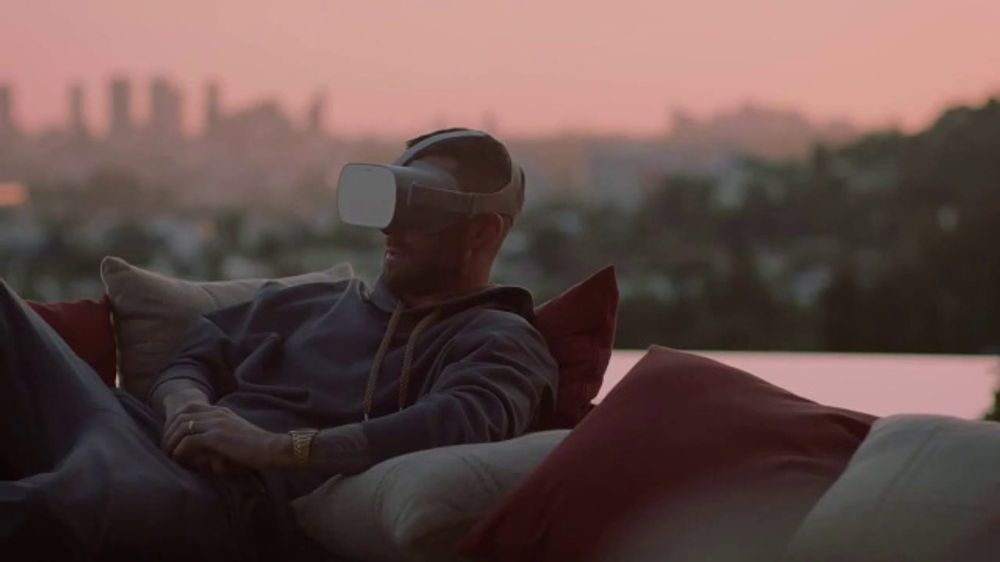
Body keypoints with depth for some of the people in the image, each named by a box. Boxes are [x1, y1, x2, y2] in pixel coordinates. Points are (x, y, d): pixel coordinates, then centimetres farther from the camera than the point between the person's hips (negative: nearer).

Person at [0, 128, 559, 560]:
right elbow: (192, 359, 25)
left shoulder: (499, 342, 9)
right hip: (172, 451, 7)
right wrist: (186, 406, -2)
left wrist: (277, 447, -19)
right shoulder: (313, 301, 30)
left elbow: (463, 424, -14)